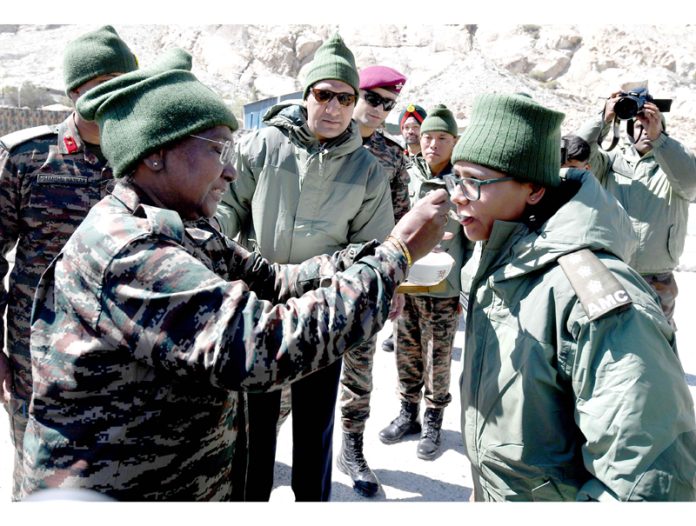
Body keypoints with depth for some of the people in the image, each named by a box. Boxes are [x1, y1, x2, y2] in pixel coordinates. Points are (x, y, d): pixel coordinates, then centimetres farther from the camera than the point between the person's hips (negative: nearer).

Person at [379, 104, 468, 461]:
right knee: (406, 354, 14)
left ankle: (432, 422, 26)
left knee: (437, 360, 8)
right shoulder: (408, 177, 3)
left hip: (443, 289, -3)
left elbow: (473, 240, -2)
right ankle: (408, 414, 33)